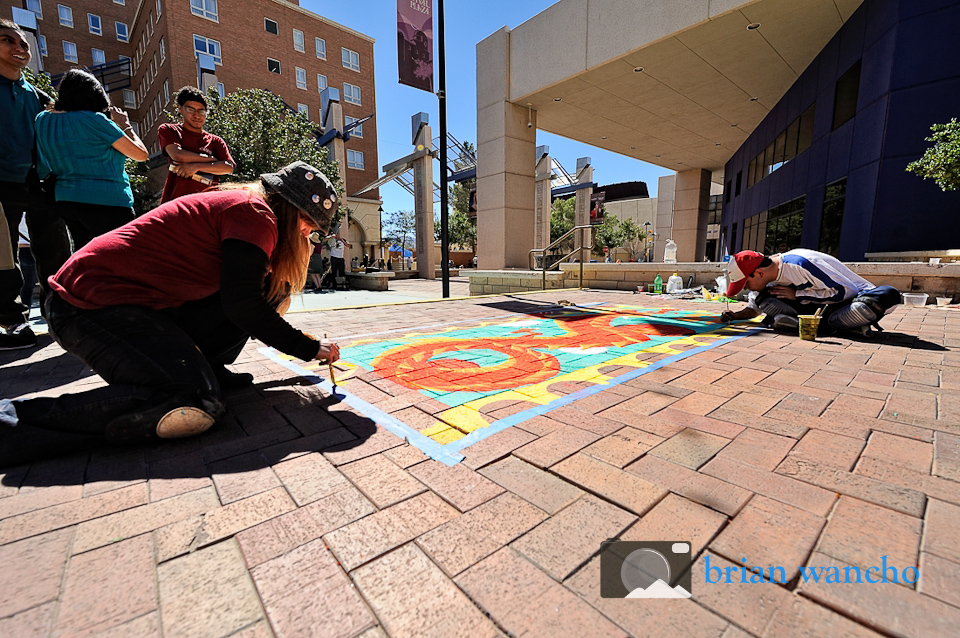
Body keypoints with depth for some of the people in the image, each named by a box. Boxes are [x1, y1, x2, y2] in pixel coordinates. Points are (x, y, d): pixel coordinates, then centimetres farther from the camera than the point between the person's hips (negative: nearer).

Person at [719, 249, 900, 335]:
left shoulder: (799, 264, -30)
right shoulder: (767, 279, -6)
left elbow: (844, 291, -23)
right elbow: (755, 309, 9)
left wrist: (797, 294, -22)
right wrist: (735, 316, -11)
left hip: (855, 297, -5)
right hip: (818, 307, 5)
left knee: (888, 295, -38)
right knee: (763, 298, -17)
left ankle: (824, 325, -30)